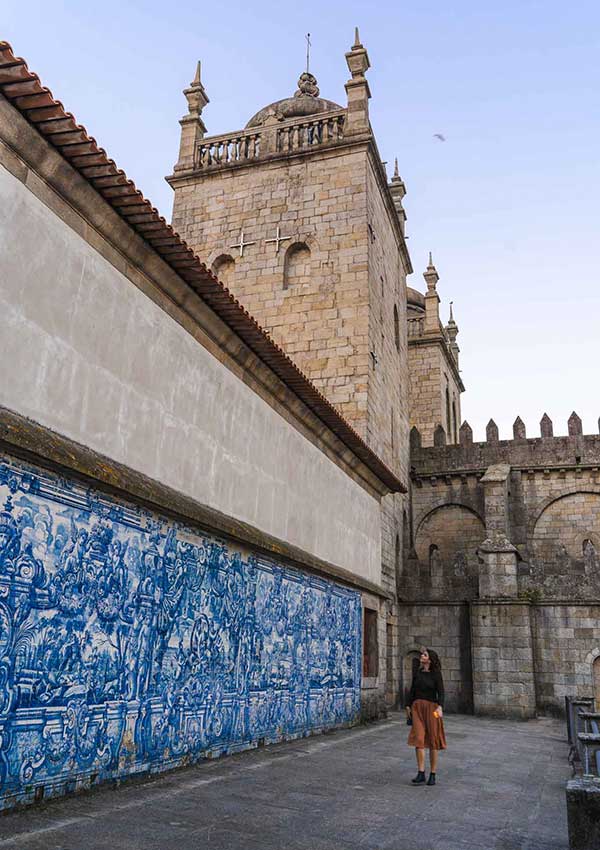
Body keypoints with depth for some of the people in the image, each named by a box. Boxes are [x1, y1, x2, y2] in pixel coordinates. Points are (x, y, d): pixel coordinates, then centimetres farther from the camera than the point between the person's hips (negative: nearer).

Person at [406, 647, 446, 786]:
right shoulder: (417, 672, 7)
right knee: (418, 739, -7)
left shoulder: (436, 674, -6)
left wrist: (440, 707, -28)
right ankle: (420, 774, -5)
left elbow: (441, 692, -14)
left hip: (431, 707, -3)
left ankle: (432, 774, 13)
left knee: (432, 740, 3)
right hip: (417, 707, 3)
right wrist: (408, 706, 15)